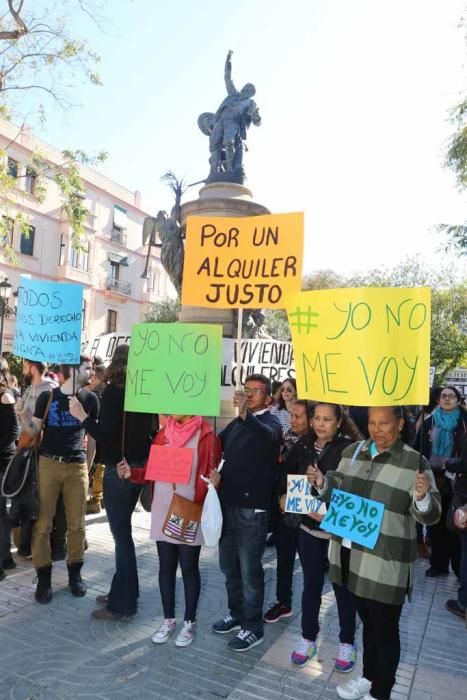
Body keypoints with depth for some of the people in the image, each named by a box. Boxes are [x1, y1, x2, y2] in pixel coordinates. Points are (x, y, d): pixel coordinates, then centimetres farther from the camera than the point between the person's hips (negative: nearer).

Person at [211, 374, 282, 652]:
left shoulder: (271, 422, -8)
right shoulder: (236, 423, 13)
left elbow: (269, 437, -32)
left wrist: (245, 414, -49)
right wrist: (213, 470, -6)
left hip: (251, 508, -6)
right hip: (227, 504, 7)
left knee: (250, 571, 5)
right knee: (229, 567, 19)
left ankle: (253, 627, 21)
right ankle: (236, 613, 37)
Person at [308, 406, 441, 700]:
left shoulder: (415, 463, -13)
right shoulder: (352, 452, 2)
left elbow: (430, 515, -12)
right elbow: (338, 491, 12)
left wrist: (422, 496, -33)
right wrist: (323, 482, -8)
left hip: (386, 562, -5)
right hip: (351, 554, 5)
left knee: (385, 628, 12)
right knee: (368, 620, 24)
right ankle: (369, 676, 44)